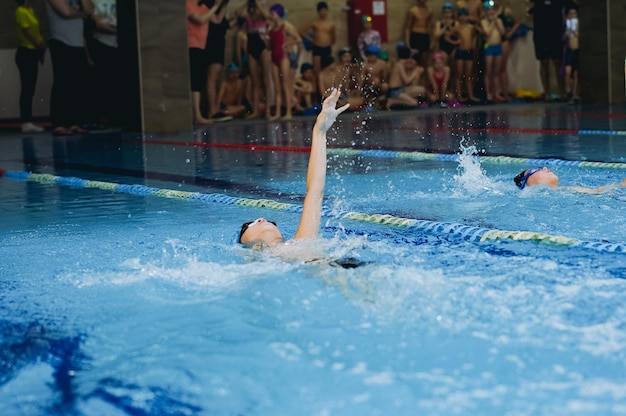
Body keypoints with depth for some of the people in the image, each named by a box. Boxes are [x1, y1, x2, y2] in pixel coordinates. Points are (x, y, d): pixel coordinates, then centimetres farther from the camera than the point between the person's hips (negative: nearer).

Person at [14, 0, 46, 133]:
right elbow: (27, 32, -15)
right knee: (27, 89, -8)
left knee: (30, 89, 8)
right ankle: (26, 122, -8)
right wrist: (40, 46, -4)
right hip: (25, 53, -9)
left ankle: (28, 122, 11)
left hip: (32, 53, 9)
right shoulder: (21, 11, -12)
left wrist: (41, 47, 1)